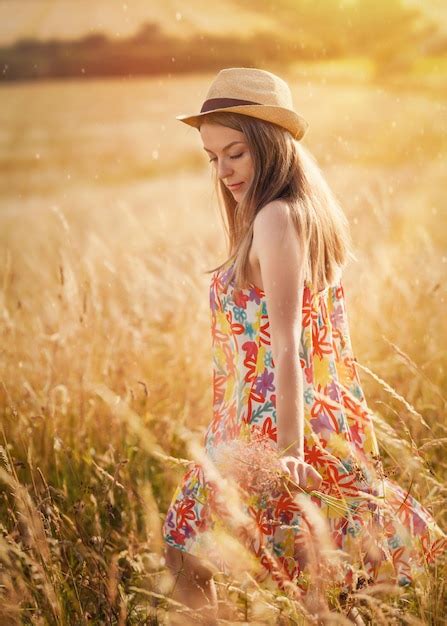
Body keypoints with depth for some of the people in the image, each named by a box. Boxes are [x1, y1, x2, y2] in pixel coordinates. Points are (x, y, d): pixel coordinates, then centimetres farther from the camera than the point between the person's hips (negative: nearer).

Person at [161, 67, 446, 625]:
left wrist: (288, 447, -23)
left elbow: (285, 341, -21)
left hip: (264, 430, -9)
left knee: (186, 557, 1)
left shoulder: (277, 216, -14)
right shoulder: (311, 212, 13)